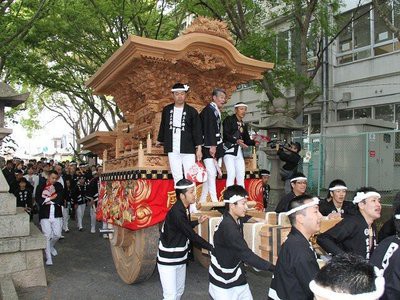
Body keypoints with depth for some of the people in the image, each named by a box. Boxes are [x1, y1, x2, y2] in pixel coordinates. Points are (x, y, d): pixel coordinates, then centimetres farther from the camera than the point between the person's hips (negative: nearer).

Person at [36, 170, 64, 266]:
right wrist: (53, 199, -12)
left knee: (57, 234, 5)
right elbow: (38, 199, -10)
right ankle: (48, 258, 7)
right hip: (45, 214, -2)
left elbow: (60, 198, -5)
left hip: (57, 214, 2)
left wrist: (48, 199, -8)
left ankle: (51, 246, 37)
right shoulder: (40, 186, 1)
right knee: (47, 236, -2)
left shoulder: (59, 186, 7)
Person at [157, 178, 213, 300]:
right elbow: (191, 235, -24)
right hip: (168, 260, -9)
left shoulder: (181, 209, 2)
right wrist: (212, 247, -18)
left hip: (180, 259, 9)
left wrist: (198, 221, 12)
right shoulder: (176, 212, -26)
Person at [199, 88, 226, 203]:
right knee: (211, 174, -10)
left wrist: (218, 146, 13)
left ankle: (202, 201, 14)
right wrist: (212, 145, -23)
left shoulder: (216, 111, 19)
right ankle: (214, 201, -10)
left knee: (210, 175, 9)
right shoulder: (209, 109, -8)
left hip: (215, 146, 9)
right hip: (209, 147, -9)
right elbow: (208, 128, -17)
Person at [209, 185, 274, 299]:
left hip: (237, 277, 8)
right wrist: (273, 268, -28)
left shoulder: (235, 219, 1)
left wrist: (253, 218, 15)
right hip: (223, 281, -8)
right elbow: (246, 254, -30)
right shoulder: (228, 227, -27)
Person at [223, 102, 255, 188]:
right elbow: (226, 134, -14)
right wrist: (236, 141, -29)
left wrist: (254, 142, -4)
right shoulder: (229, 120, 0)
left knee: (241, 176, 4)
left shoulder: (244, 124, 20)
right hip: (229, 150, -7)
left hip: (239, 152, 7)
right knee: (231, 174, -17)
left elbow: (246, 140, 16)